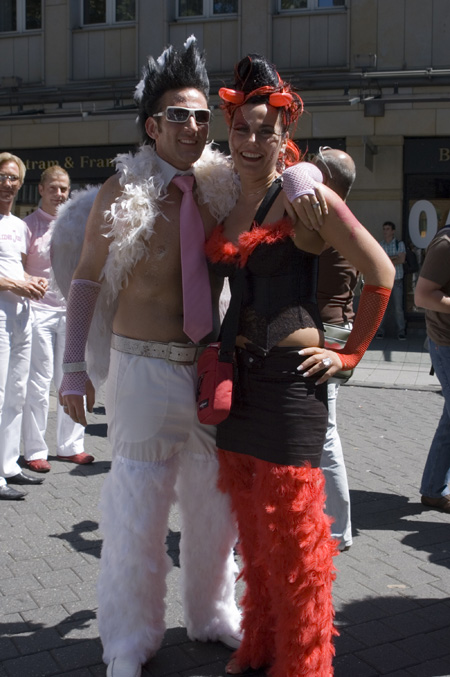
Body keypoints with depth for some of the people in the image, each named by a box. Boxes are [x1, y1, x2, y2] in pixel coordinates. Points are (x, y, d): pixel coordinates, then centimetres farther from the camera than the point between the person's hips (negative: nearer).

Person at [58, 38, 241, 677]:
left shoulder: (222, 187, 2)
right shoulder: (122, 190, -7)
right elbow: (86, 279, -2)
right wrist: (74, 366, -6)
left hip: (212, 363, 4)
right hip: (145, 366, -4)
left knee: (217, 498, 15)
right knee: (138, 505, 3)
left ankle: (212, 614, 38)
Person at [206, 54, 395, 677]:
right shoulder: (225, 204, 11)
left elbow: (380, 273, -6)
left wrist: (350, 354, -5)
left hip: (290, 379, -6)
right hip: (238, 376, 7)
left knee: (291, 531, 1)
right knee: (252, 524, 16)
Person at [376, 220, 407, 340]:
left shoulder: (400, 244, 4)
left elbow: (402, 260, -8)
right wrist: (393, 258, -11)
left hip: (397, 280, -1)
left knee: (398, 307, -3)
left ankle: (401, 332, 3)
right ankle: (380, 330, 7)